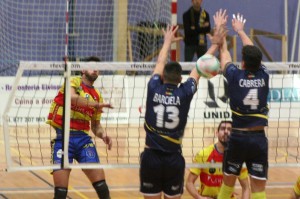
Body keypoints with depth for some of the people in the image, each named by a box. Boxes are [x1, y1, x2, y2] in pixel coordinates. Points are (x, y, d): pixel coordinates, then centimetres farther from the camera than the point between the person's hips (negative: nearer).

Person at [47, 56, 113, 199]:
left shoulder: (97, 96, 16)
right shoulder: (73, 82, 1)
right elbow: (72, 97, -22)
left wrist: (102, 135, 0)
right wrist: (96, 104, -29)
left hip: (83, 138, 5)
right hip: (63, 137, -5)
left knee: (100, 182, -5)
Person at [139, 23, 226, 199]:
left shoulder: (154, 89, -3)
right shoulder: (184, 93, -5)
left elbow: (160, 63, 16)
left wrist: (167, 42, 34)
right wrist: (215, 45, 23)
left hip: (151, 157, 0)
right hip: (174, 159, 0)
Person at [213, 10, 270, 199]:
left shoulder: (235, 76, -6)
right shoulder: (264, 76, -1)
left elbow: (224, 51, 11)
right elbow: (253, 52, 18)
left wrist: (219, 28, 27)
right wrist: (240, 30, 34)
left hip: (238, 137, 0)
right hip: (259, 139, 1)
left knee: (228, 183, 17)